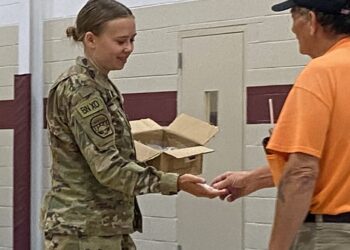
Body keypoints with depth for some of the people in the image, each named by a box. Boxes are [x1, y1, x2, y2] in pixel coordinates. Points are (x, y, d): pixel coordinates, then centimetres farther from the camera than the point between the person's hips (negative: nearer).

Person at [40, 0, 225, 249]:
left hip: (107, 226, 9)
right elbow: (107, 166, -22)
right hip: (82, 230, -9)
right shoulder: (80, 89, -16)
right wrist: (175, 182, -25)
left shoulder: (100, 86, 13)